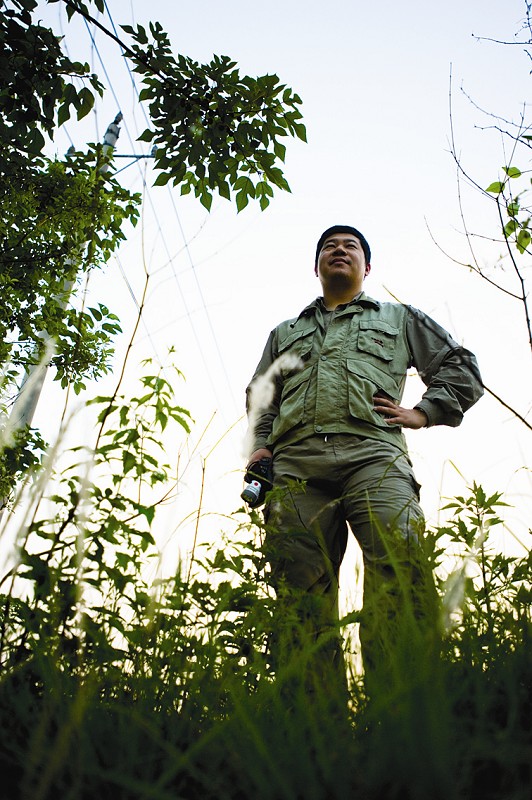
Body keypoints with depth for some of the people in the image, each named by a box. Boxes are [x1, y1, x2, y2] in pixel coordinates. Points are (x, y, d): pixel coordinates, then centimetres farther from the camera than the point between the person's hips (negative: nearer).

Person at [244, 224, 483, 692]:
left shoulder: (398, 319, 31)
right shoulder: (285, 333, 37)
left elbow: (461, 368, 27)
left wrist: (424, 412, 10)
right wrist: (260, 445, 13)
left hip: (373, 455, -2)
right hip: (296, 465, 2)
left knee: (398, 564, -26)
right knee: (301, 587, -11)